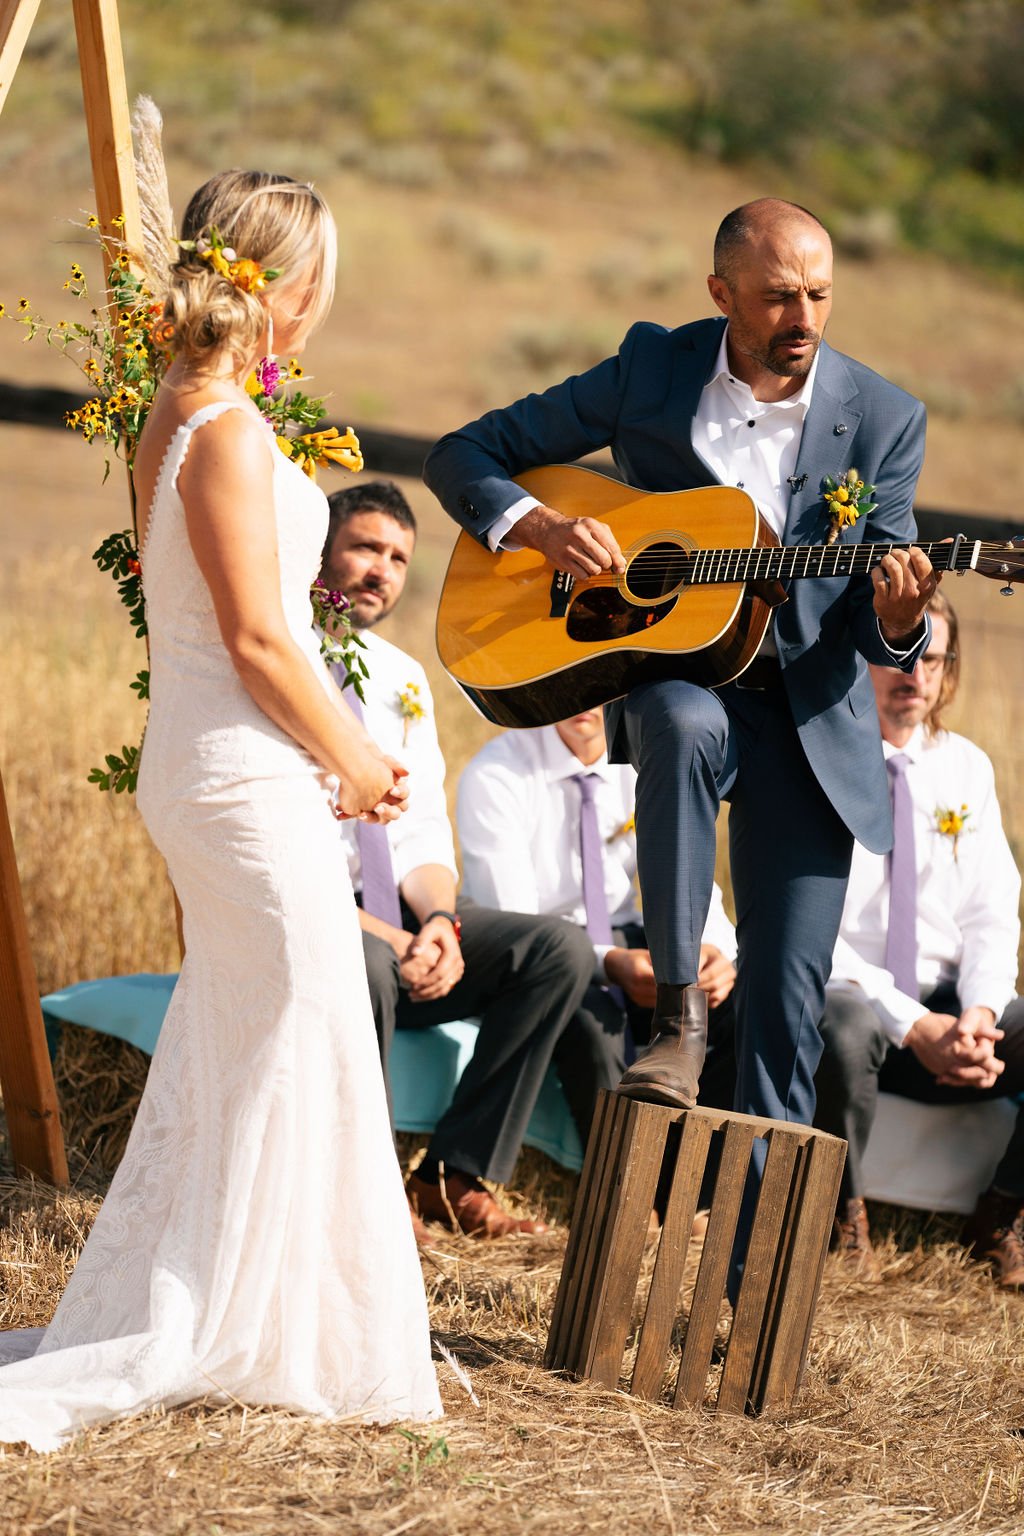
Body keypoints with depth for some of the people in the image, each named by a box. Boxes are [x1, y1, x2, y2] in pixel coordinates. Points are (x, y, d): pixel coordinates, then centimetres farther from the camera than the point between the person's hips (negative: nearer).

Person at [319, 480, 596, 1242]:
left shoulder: (404, 678, 14)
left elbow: (423, 836, 11)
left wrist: (439, 920, -13)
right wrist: (381, 934, -25)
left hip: (390, 918, 7)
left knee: (560, 949, -12)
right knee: (364, 967, -40)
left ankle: (456, 1177, -8)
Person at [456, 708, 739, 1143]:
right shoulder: (494, 777, -13)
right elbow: (508, 927, -19)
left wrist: (712, 949, -25)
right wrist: (609, 964, -35)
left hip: (626, 943, 5)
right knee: (595, 1022, -37)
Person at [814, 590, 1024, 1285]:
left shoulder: (967, 768, 10)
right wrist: (913, 1026, -22)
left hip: (947, 1008, 5)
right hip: (845, 998, -5)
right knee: (846, 1026, -40)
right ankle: (843, 1214, -15)